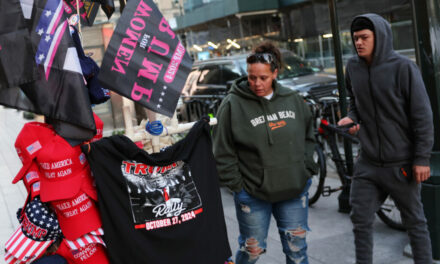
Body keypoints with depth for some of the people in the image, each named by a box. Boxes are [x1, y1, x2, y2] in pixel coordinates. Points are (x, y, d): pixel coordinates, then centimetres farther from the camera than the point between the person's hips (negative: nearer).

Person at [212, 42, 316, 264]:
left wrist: (307, 171, 8)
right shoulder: (233, 104, -10)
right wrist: (237, 186, -9)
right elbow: (223, 153, -8)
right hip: (253, 194, -3)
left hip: (295, 190, 4)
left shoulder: (293, 99, 3)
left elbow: (308, 136, 15)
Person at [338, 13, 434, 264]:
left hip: (401, 164, -4)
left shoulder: (402, 67, -12)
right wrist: (351, 118, -3)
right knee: (361, 220, 7)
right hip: (368, 163, 5)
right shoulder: (353, 67, 3)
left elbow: (423, 116, -11)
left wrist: (422, 158, -12)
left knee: (415, 222, 11)